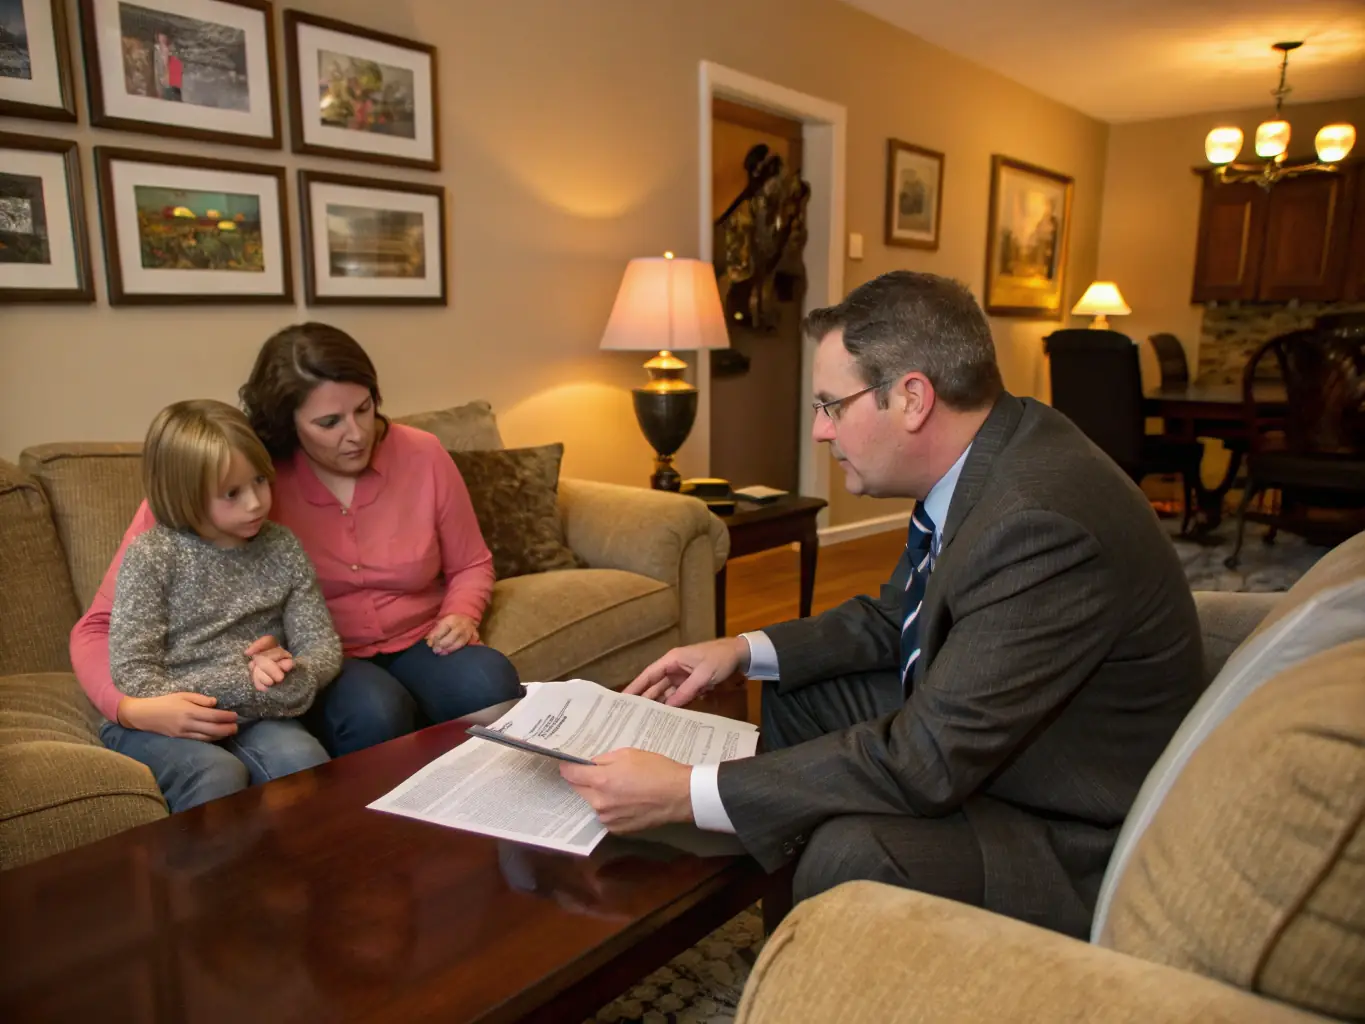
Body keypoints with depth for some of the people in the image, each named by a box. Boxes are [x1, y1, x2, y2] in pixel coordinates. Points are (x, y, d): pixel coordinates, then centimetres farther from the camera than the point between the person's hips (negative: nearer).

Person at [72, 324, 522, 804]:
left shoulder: (421, 455, -5)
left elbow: (471, 565, 12)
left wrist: (460, 615, -10)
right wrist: (133, 707, -33)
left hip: (418, 645, 2)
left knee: (488, 683, -29)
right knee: (373, 709, -35)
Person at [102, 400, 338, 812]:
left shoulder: (282, 549, 3)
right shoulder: (151, 556, -7)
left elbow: (323, 648, 3)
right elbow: (131, 673, -10)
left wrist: (287, 675, -21)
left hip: (251, 714, 3)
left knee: (305, 760, -27)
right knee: (218, 775, -32)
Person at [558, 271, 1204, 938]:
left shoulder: (1040, 522, -33)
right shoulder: (983, 458, -3)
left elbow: (928, 761, -33)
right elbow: (896, 616, 10)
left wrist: (685, 794, -31)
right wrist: (745, 650, -1)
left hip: (1076, 838, -9)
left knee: (849, 851, -32)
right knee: (795, 690, 11)